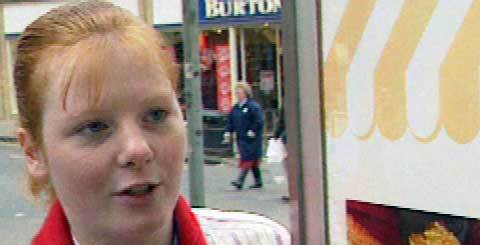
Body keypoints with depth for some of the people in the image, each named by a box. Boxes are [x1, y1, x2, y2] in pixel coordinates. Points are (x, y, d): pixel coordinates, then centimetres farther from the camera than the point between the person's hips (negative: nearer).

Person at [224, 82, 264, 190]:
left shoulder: (253, 106, -9)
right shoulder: (236, 107, 13)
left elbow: (258, 121, -15)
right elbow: (230, 120, 18)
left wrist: (253, 131, -20)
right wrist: (228, 132, 6)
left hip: (251, 138, -7)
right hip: (241, 138, 8)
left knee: (247, 158, -11)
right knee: (252, 160, 12)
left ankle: (240, 180, -17)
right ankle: (258, 181, 19)